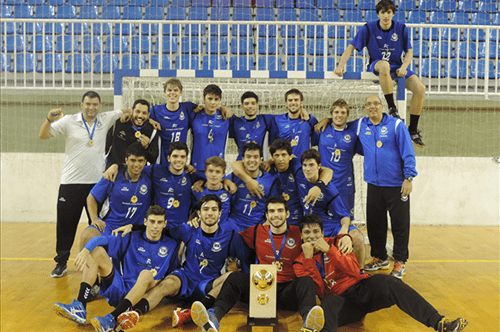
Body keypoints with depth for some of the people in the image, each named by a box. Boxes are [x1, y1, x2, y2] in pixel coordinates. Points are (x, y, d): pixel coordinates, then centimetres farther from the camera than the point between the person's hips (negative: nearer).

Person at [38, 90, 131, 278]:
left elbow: (126, 112, 18)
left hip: (97, 182, 2)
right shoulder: (69, 121, 0)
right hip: (71, 183, -2)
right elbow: (43, 135, -1)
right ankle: (61, 263, 20)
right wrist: (49, 120, -19)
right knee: (66, 225, 4)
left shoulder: (105, 120, 6)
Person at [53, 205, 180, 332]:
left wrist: (158, 281, -6)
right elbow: (101, 239, -3)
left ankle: (112, 319, -48)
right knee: (96, 251, -13)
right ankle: (80, 308, -28)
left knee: (146, 273, -36)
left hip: (143, 293, -2)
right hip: (119, 288, 2)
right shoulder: (132, 238, 7)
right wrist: (85, 250, -24)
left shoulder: (172, 246, 8)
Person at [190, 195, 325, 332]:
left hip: (288, 290, -1)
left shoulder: (298, 233, 6)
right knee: (235, 277, -22)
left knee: (307, 281, -31)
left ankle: (309, 321, -59)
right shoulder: (257, 232, 10)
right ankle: (215, 317, -46)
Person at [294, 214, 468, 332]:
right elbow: (317, 290, -8)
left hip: (362, 287, 2)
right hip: (340, 299, -1)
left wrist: (329, 250, -14)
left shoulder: (336, 241, 9)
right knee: (328, 304, -36)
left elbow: (354, 271, -3)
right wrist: (308, 259, -16)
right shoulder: (300, 263, 7)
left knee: (384, 281, -29)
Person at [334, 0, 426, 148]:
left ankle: (413, 130, -7)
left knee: (420, 89, -21)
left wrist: (403, 68, -16)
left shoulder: (401, 28, 1)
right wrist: (340, 66, -19)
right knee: (384, 65, -42)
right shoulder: (368, 28, -3)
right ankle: (392, 108, -31)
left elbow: (409, 52, 4)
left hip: (398, 67, 3)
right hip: (376, 65, -3)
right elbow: (351, 47, -4)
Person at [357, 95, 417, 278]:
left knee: (399, 223, 3)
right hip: (373, 184, 4)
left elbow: (408, 153, -6)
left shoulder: (396, 125, -4)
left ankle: (400, 261, 17)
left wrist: (408, 177, -12)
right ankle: (379, 258, 27)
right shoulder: (361, 125, 7)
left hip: (397, 184, -4)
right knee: (374, 223, 10)